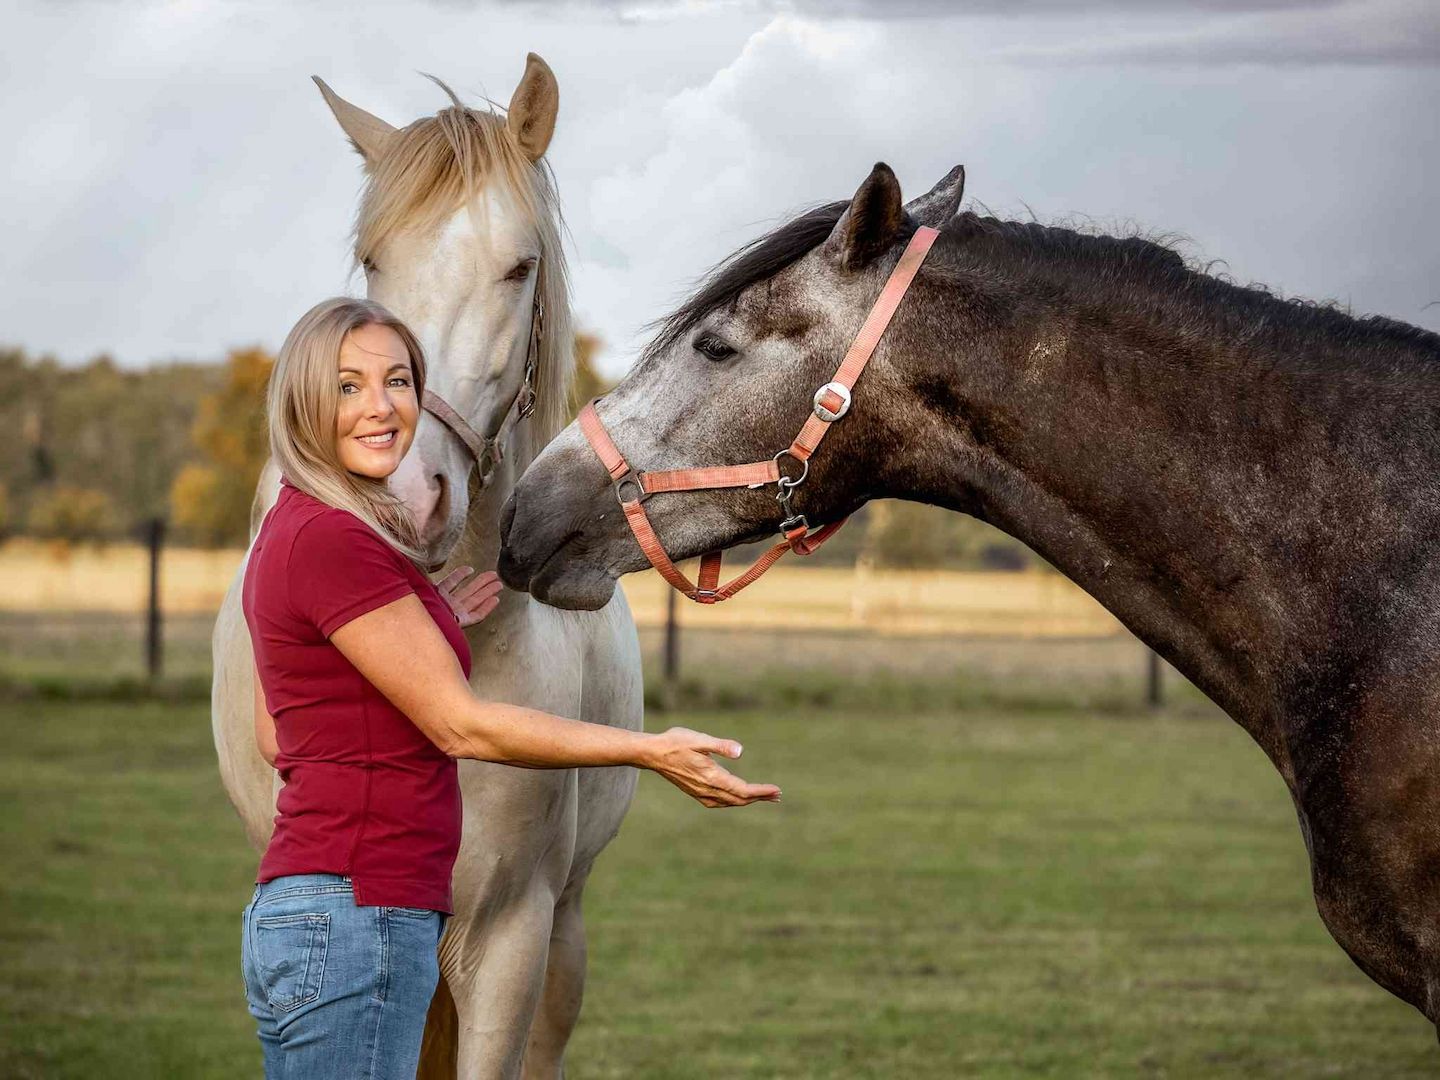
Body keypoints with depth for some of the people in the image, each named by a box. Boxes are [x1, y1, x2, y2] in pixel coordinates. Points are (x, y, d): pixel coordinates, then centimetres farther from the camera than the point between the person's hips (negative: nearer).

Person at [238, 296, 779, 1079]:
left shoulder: (294, 532, 15)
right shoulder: (334, 542, -15)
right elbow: (458, 725, -14)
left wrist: (425, 621, 22)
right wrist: (651, 750, -10)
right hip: (352, 918, -10)